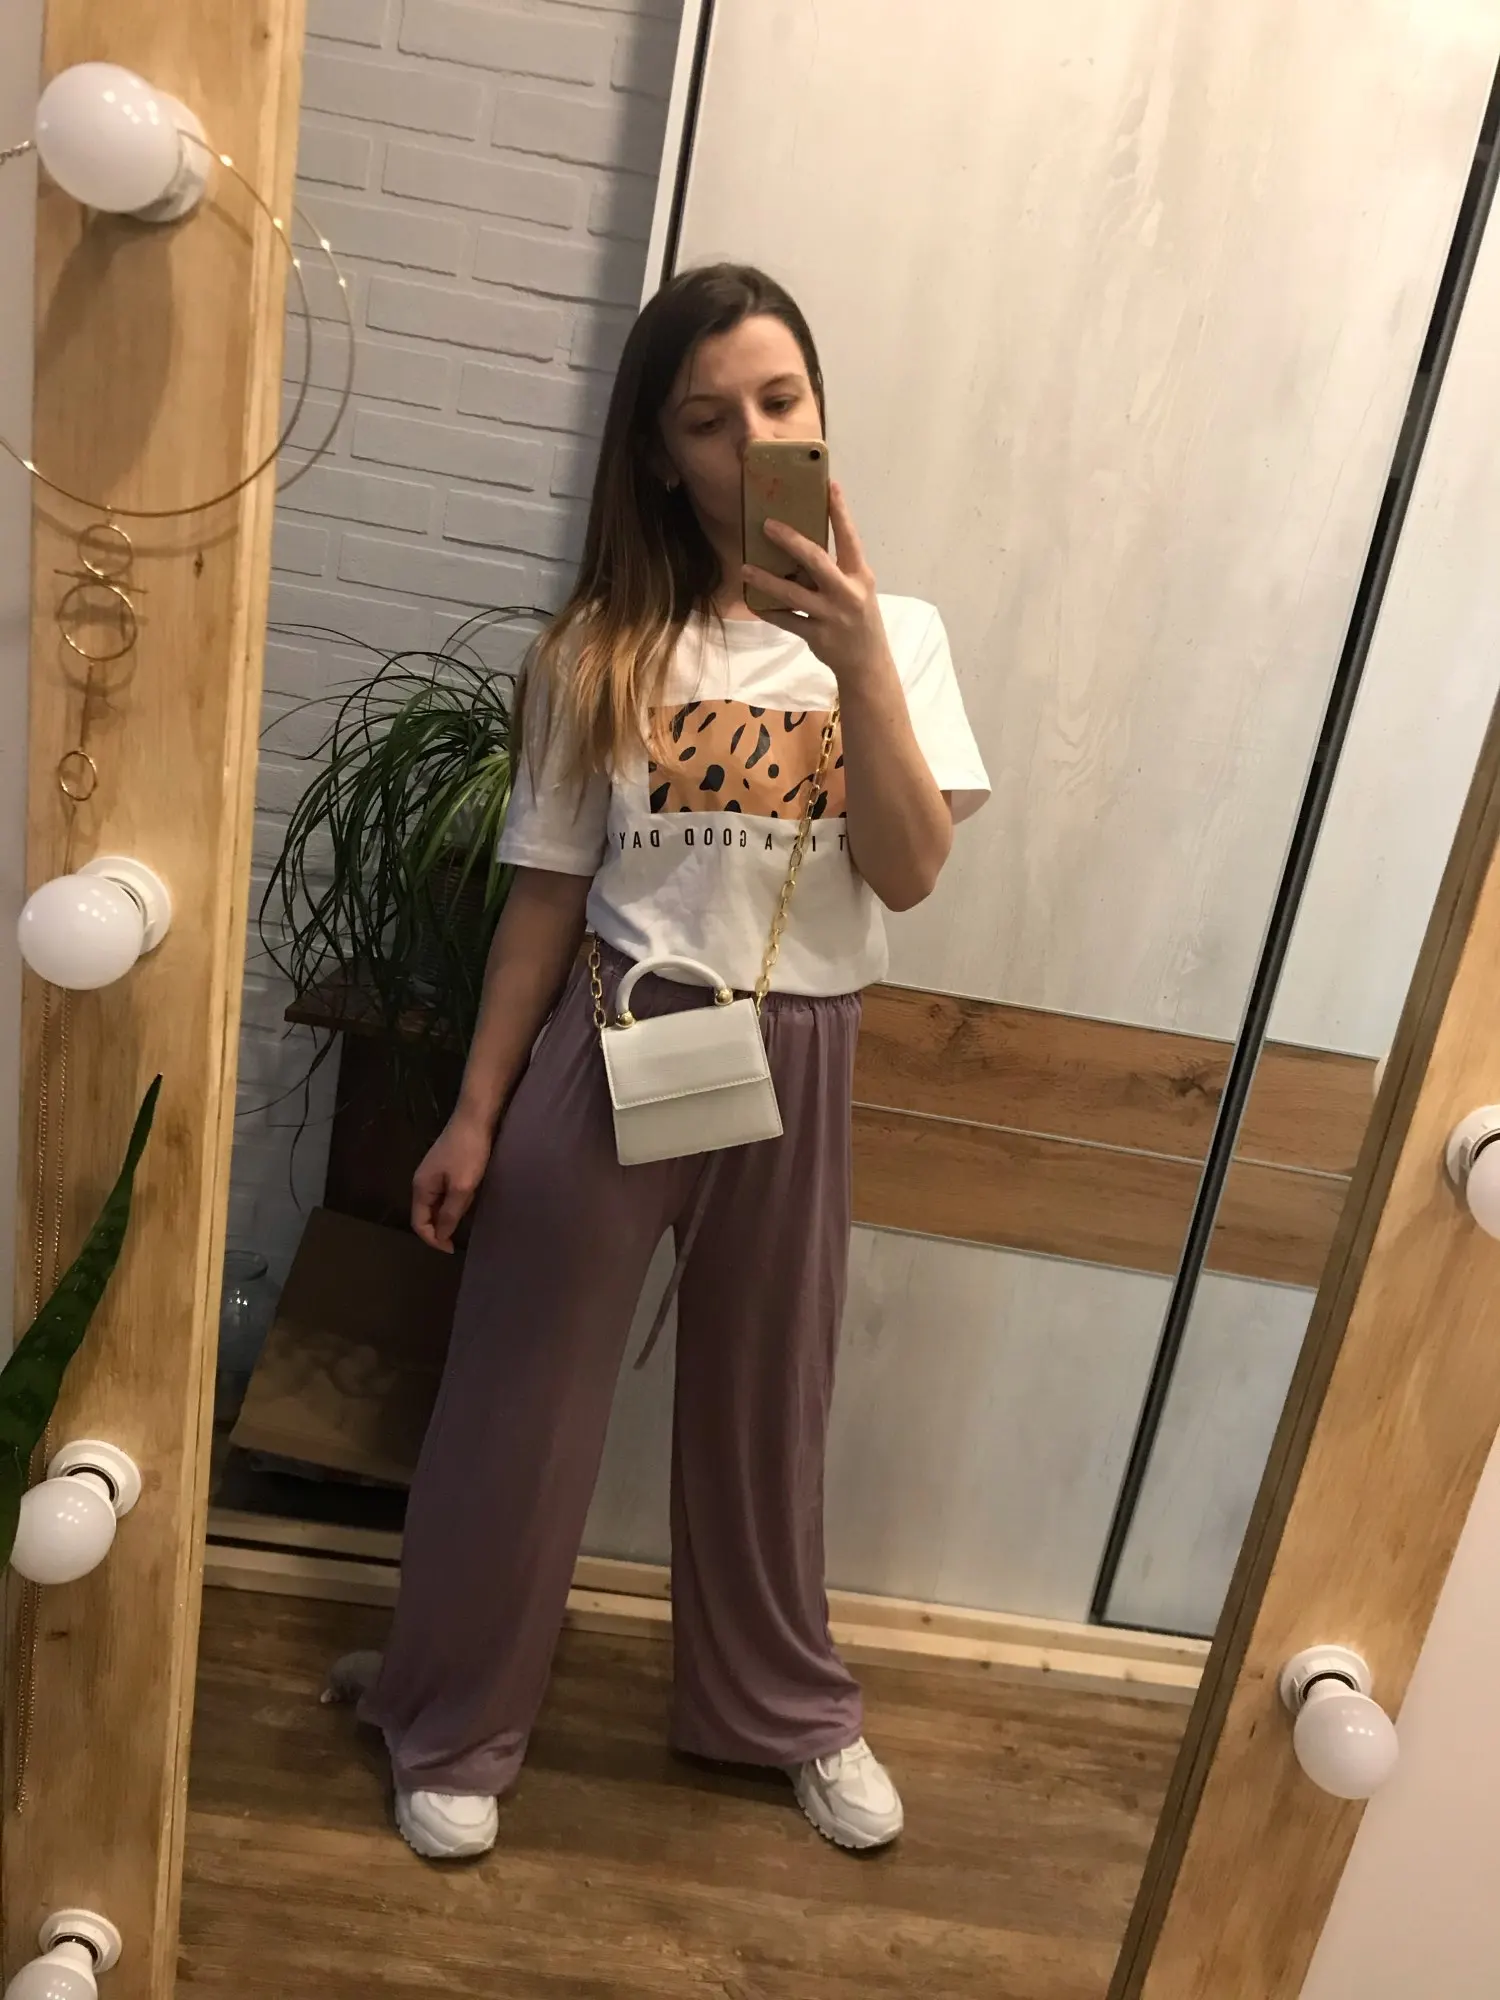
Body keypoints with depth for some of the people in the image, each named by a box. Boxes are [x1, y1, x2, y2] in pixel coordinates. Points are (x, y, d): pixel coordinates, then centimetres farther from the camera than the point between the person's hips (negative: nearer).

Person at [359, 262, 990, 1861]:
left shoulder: (894, 632, -1)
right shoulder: (602, 649, -3)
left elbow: (909, 872, -12)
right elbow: (547, 894, 0)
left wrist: (857, 654, -22)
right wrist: (477, 1110, -1)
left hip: (793, 1064, 1)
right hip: (610, 1046, 0)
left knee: (765, 1398, 17)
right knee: (526, 1395, 10)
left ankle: (784, 1705, 40)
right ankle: (452, 1725, 33)